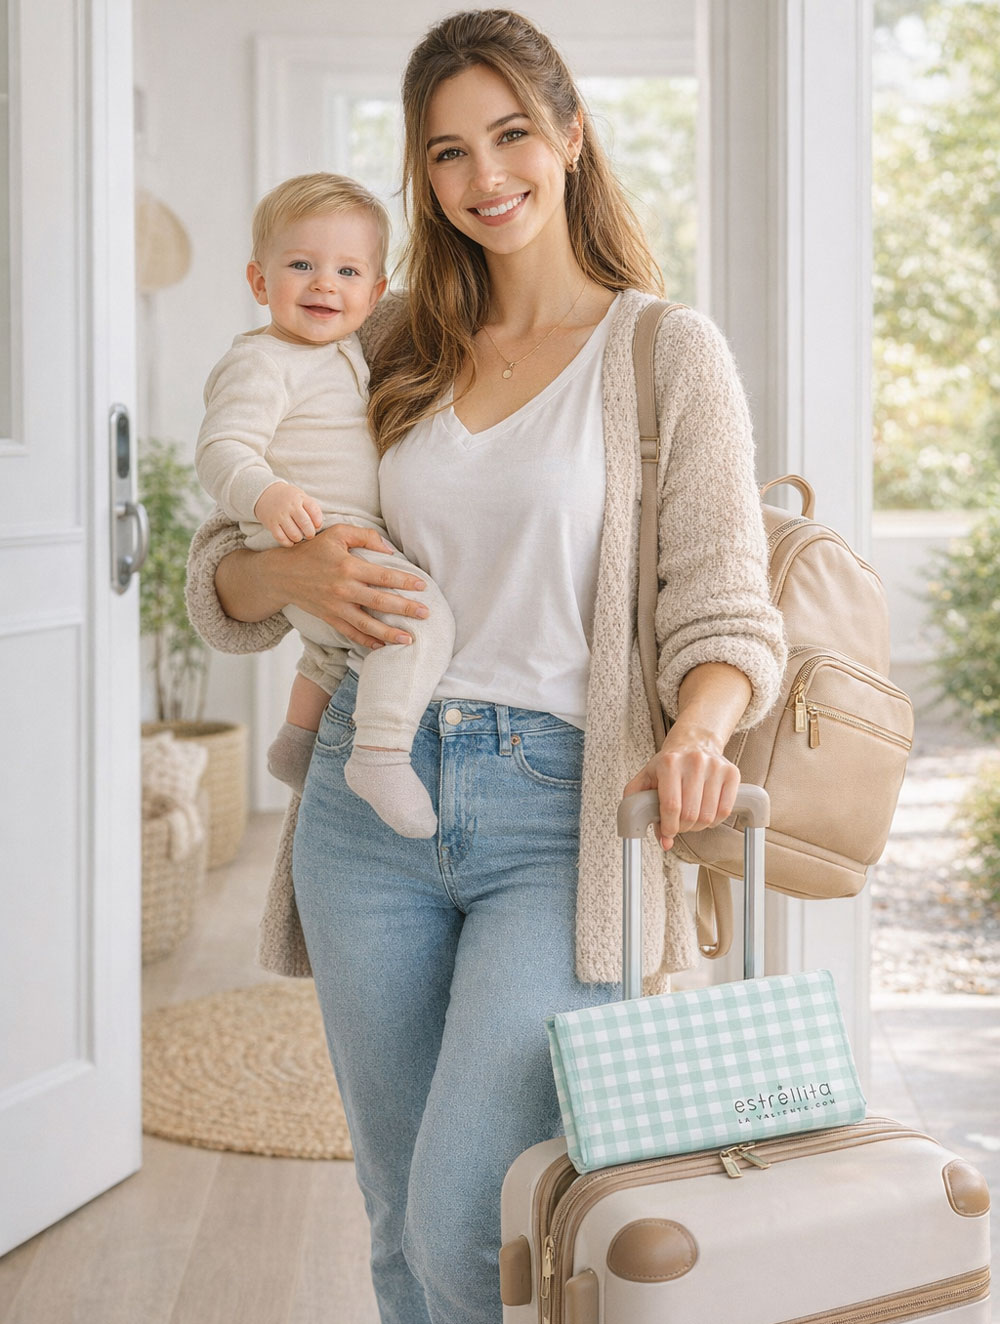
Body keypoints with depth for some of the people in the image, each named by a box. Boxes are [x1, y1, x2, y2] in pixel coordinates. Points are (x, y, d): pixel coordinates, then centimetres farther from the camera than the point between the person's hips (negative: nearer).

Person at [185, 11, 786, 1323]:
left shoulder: (668, 352, 1)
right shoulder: (391, 349, 12)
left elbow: (726, 611, -5)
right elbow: (218, 579, 13)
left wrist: (698, 733, -27)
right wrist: (294, 572, -10)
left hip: (558, 818, -4)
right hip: (369, 803, 4)